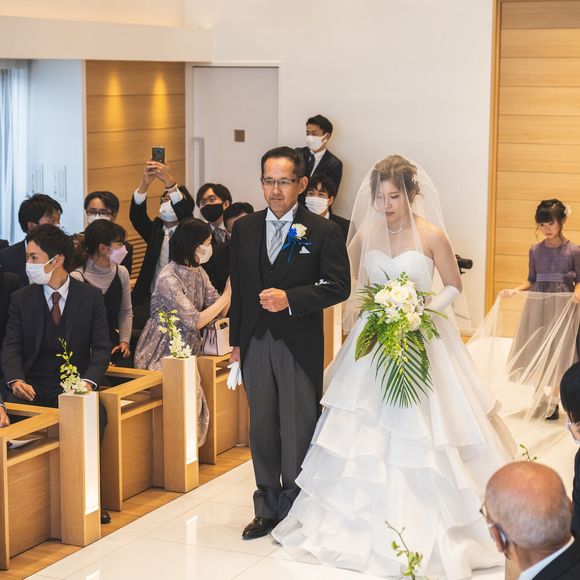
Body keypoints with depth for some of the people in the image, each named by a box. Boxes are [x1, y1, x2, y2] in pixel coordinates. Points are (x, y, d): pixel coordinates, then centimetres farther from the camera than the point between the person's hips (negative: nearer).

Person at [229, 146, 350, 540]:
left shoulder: (323, 231, -4)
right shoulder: (244, 229, 9)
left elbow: (338, 286, -8)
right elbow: (238, 288, 13)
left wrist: (290, 298, -20)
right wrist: (236, 341, 13)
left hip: (299, 345, -4)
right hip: (255, 344, 4)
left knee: (297, 431, 2)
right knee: (262, 430, 12)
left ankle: (294, 513, 15)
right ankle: (267, 510, 24)